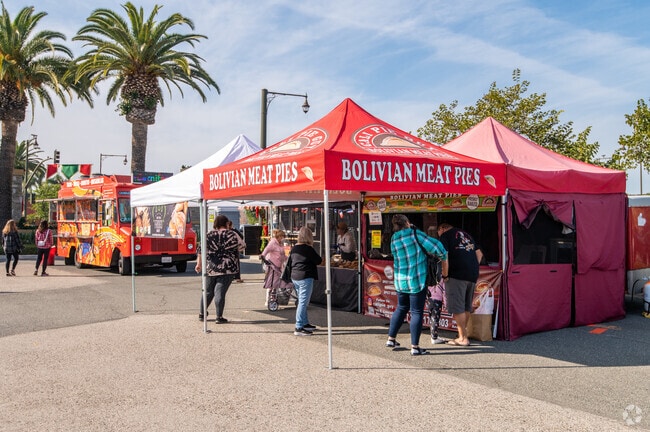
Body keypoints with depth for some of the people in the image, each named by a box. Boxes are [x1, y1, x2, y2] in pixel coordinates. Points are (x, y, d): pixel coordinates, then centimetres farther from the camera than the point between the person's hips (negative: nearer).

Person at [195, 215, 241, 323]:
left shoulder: (209, 235, 5)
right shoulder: (232, 235, 1)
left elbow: (201, 250, 0)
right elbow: (237, 250, 6)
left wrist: (199, 264, 3)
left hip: (211, 268, 3)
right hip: (227, 269, -3)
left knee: (208, 292, 15)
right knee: (220, 292, -2)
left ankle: (202, 314, 27)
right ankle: (219, 317, -2)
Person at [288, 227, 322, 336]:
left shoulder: (294, 248, 9)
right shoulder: (308, 249, -14)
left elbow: (289, 263, 15)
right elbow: (318, 261, -9)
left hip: (295, 277, 8)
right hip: (305, 277, -8)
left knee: (301, 301, 18)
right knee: (303, 302, -7)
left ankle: (305, 323, 28)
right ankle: (298, 328, -8)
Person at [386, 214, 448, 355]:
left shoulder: (394, 240, 3)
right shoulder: (414, 233, -12)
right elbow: (435, 245, -13)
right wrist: (444, 259, 3)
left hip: (400, 280, 6)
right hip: (416, 281, -6)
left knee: (401, 308, 22)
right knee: (417, 312, 1)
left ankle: (391, 339, 26)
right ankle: (415, 347, 2)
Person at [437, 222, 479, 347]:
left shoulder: (445, 235, 3)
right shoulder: (467, 235, 24)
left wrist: (445, 275, -5)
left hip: (457, 274, -7)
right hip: (473, 275, 7)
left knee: (457, 307, -3)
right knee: (467, 306, 14)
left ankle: (463, 338, -3)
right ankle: (463, 334, 21)